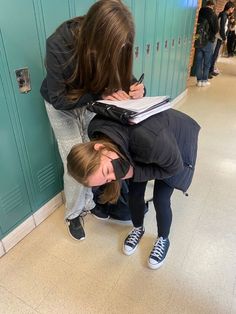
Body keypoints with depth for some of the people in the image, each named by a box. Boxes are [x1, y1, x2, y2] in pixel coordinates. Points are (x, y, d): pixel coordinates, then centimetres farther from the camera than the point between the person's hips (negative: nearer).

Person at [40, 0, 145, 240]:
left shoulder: (112, 44, -22)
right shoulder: (59, 45, -34)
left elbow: (121, 78, -8)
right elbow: (59, 98, -27)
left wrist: (134, 89, -32)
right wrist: (101, 95, -39)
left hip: (92, 103, 4)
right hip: (62, 107, -3)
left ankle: (89, 201, 30)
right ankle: (73, 214, 21)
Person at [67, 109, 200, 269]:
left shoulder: (149, 139, -46)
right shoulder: (96, 130, -27)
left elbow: (174, 166, -25)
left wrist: (134, 173, -30)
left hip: (179, 139, -4)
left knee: (160, 199, -4)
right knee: (134, 191, 4)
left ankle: (163, 239, 26)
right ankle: (138, 228, 35)